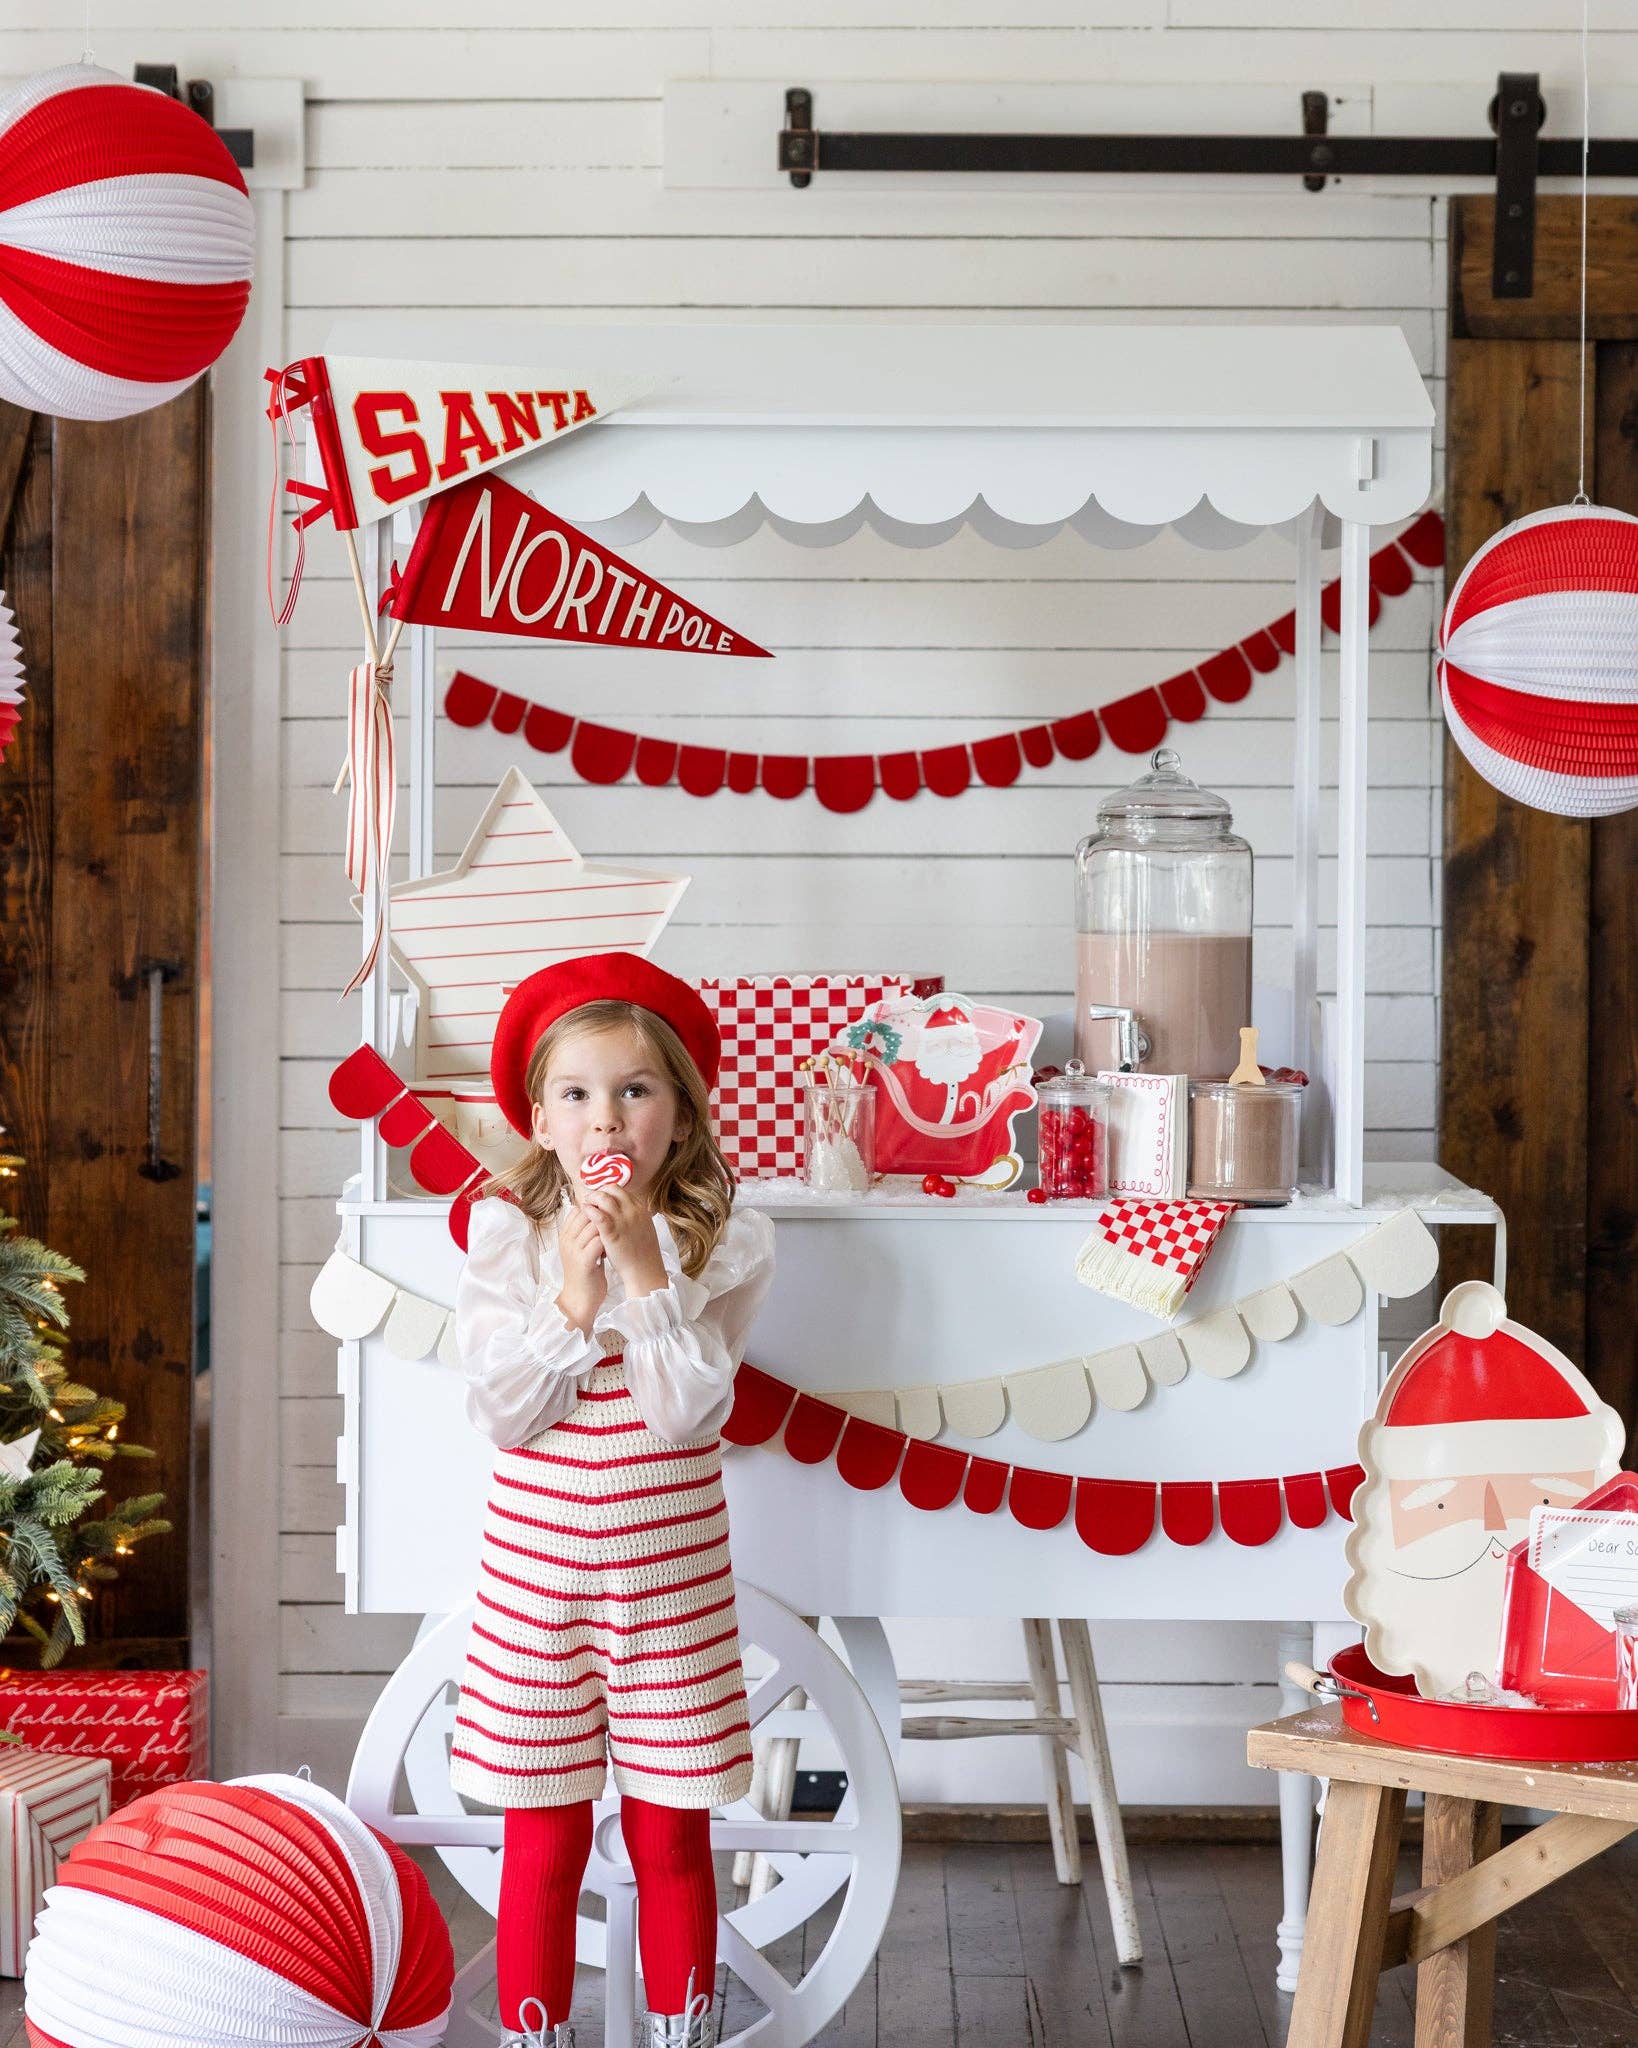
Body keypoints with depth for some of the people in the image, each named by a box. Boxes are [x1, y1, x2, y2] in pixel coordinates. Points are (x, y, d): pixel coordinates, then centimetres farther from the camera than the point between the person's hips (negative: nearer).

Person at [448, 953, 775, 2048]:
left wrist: (646, 1268, -21)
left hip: (670, 1568, 0)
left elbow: (684, 1413, -15)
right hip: (535, 1563, 0)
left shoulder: (726, 1240, -6)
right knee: (544, 1840, 6)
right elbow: (503, 1414, -9)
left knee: (670, 1834, 9)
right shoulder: (507, 1229, -3)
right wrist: (575, 1293, -19)